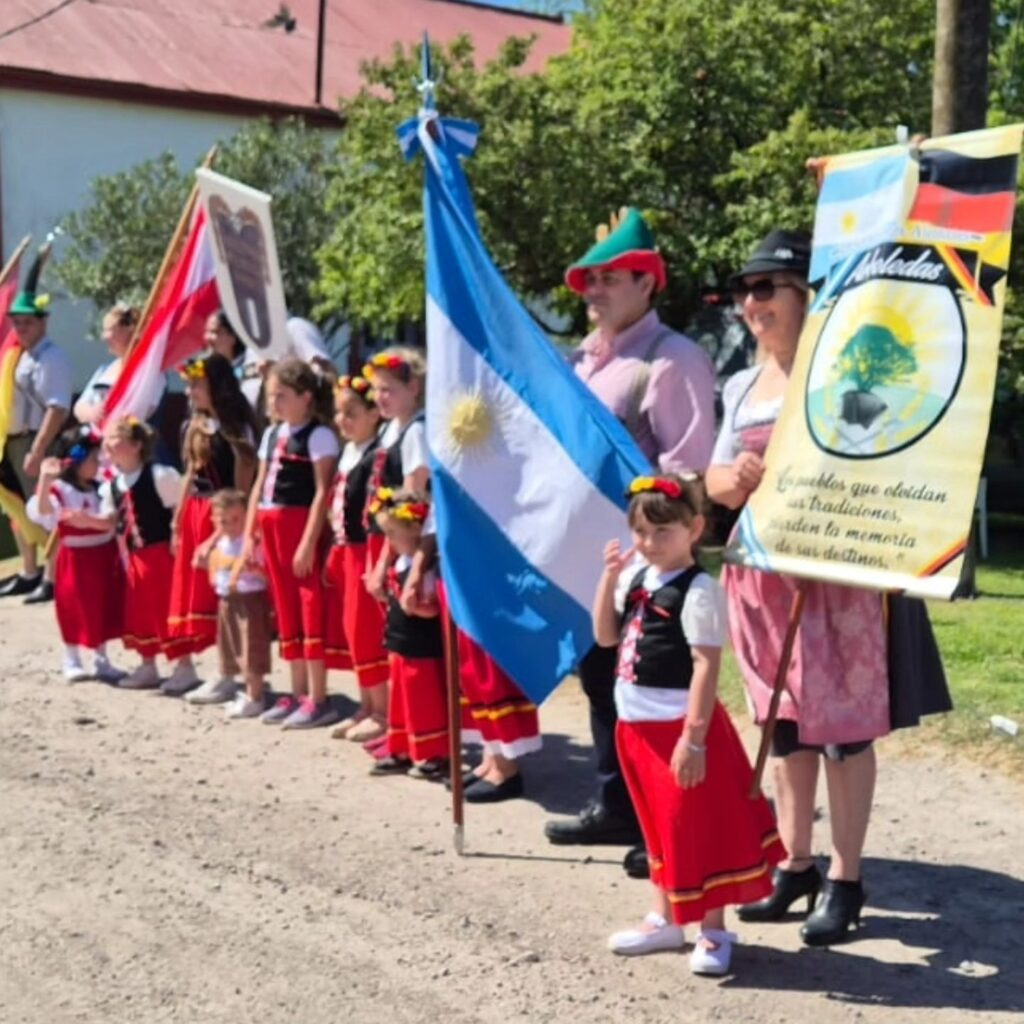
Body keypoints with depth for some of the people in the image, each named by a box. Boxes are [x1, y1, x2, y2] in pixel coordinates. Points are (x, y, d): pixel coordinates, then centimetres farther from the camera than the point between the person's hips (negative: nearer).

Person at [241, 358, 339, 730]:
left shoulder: (318, 435, -9)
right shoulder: (272, 434, 15)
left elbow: (322, 492, -14)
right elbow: (260, 486, 18)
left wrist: (309, 542, -19)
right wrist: (250, 534, 12)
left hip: (301, 525, -8)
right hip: (272, 527, 8)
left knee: (311, 609, -6)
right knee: (285, 611, 11)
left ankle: (318, 700, -1)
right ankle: (298, 694, 19)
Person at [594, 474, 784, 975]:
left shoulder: (698, 590, -17)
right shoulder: (636, 576, 6)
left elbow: (706, 666, -20)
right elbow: (606, 636, 11)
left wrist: (693, 737, -23)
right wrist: (609, 578, -2)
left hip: (680, 727, -8)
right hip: (637, 725, 8)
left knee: (698, 827, 2)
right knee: (660, 825, 19)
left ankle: (713, 931, 14)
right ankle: (665, 919, 32)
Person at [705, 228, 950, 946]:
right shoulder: (740, 387, 14)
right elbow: (716, 479, 16)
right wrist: (735, 478, -7)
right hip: (760, 574, 7)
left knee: (842, 727, -1)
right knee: (782, 725, 13)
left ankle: (845, 880, 9)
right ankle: (796, 865, 24)